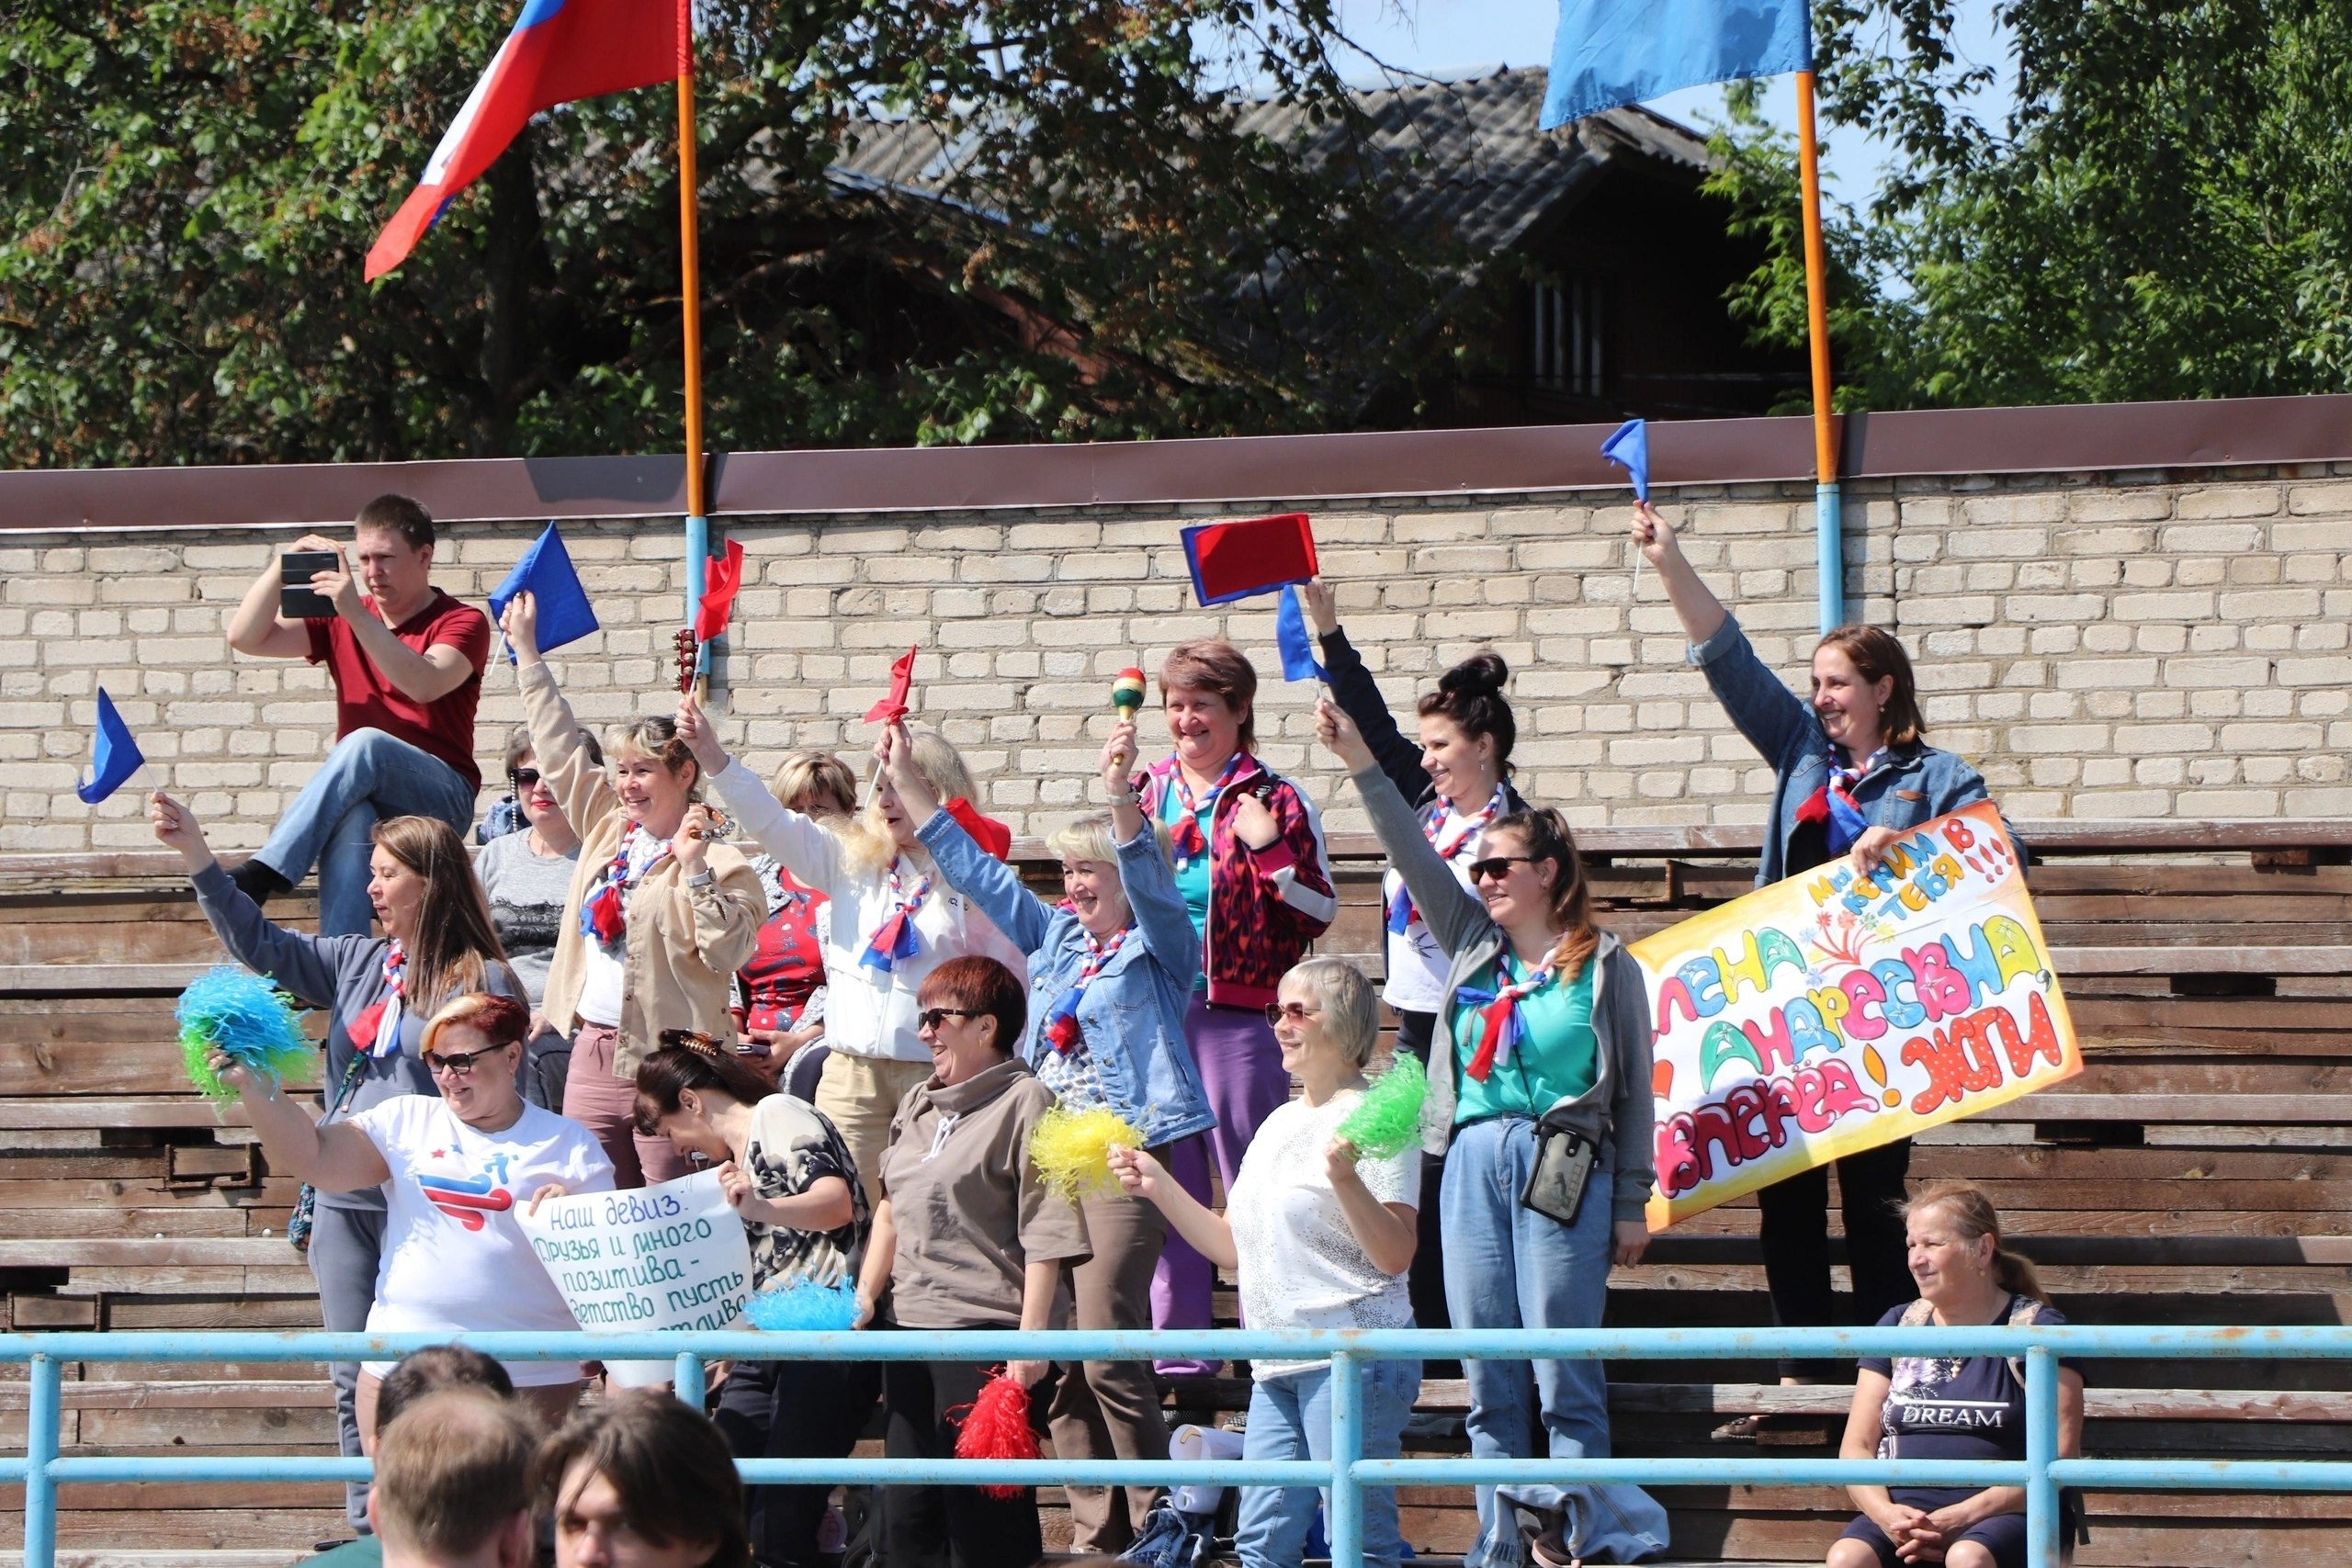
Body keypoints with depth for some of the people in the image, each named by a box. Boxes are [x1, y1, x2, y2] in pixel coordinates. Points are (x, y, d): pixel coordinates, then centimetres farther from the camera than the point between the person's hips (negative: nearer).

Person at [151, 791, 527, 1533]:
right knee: (355, 1381, 8)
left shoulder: (483, 979, -6)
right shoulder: (360, 963, 13)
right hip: (344, 1200, 6)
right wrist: (195, 853, 2)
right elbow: (261, 945, 11)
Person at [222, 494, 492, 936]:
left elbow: (424, 685, -21)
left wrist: (356, 613, -28)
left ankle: (264, 874, -45)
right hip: (361, 788, 3)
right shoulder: (342, 622, 15)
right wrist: (282, 568, -5)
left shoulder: (462, 623, 1)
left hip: (443, 798, -3)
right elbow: (246, 638, 9)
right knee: (350, 817, -36)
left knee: (366, 743, -35)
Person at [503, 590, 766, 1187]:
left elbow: (725, 952, -17)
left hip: (670, 1063, -7)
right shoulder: (608, 827, 13)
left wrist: (694, 868, -24)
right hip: (593, 1052, 7)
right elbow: (560, 749, 22)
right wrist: (526, 651, 26)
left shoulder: (717, 862, -7)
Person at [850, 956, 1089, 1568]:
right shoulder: (918, 1106, 16)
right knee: (906, 1515, 9)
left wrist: (1031, 1334, -18)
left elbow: (1044, 1234, -13)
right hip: (911, 1325, 8)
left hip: (986, 1331, -8)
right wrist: (866, 1295, 14)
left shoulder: (1024, 1103, -8)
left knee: (985, 1518, -4)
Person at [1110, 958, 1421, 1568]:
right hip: (1277, 1369, 9)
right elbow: (1234, 1248, 21)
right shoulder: (1279, 1123, 19)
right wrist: (1159, 1187, 15)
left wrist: (1344, 1176, -29)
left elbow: (1395, 1256, -16)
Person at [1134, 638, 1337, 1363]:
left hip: (1237, 1014, -5)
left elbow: (1318, 914, -5)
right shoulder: (1147, 794, 12)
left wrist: (1268, 848, -18)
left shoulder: (1275, 801, -2)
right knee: (1168, 1183, 9)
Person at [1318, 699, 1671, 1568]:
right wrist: (1361, 763, -2)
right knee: (1488, 1379, 4)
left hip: (1565, 1168, -5)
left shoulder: (1605, 966, 2)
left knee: (1564, 1374, -8)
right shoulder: (1473, 947, 14)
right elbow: (1414, 855, 7)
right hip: (1475, 1161, 5)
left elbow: (1634, 1090, 3)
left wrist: (1631, 1203, 0)